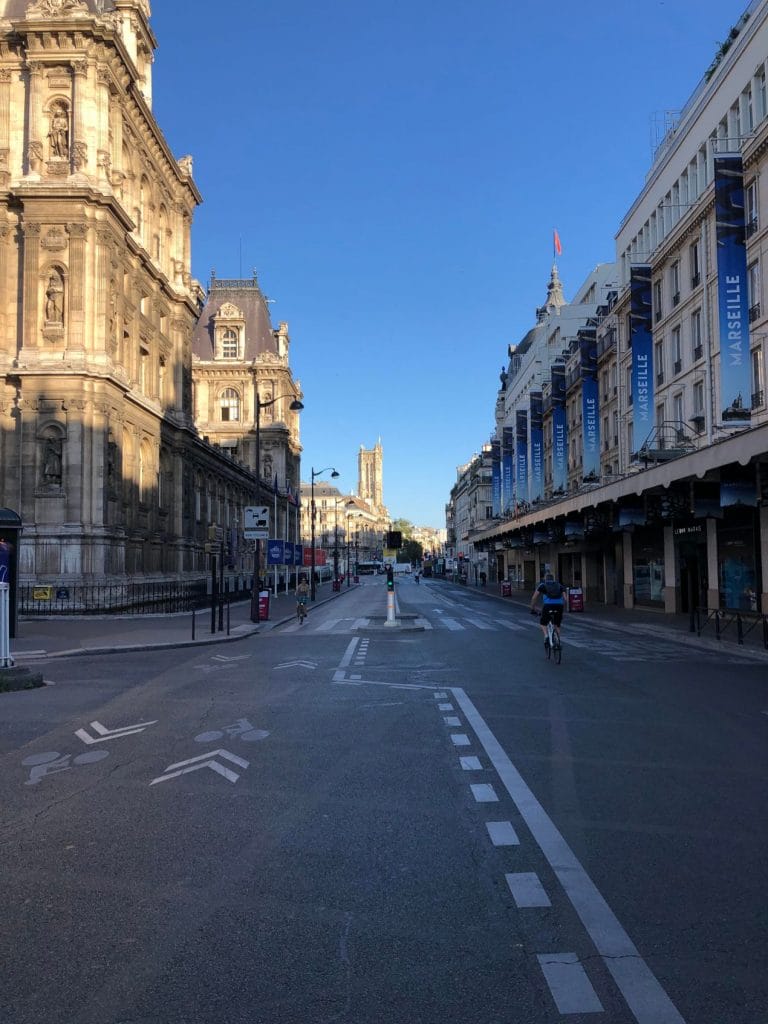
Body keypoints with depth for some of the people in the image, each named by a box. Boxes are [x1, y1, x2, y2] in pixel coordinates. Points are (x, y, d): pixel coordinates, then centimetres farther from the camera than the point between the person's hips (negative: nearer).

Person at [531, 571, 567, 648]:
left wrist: (532, 608, 26)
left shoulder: (542, 585, 20)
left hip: (548, 605, -2)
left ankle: (546, 636, -5)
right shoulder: (559, 585, 26)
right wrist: (563, 609, 29)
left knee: (543, 623, 19)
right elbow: (565, 598, 18)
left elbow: (534, 598, 16)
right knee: (557, 626, 24)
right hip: (559, 606, 2)